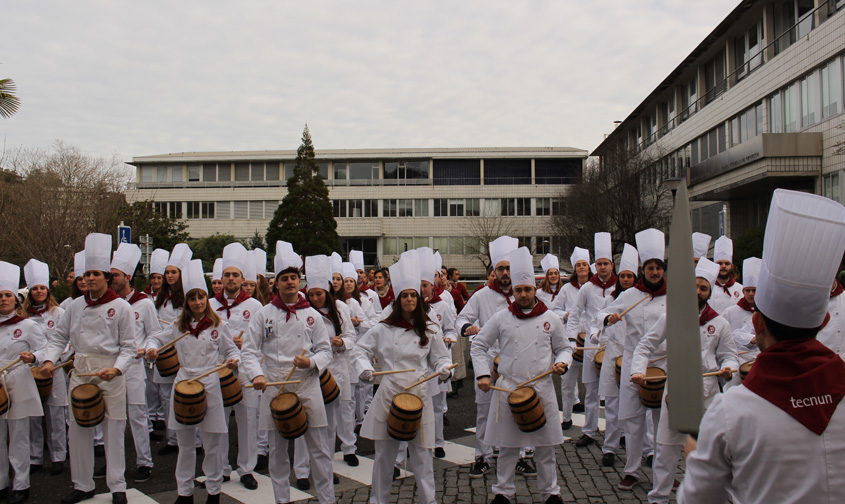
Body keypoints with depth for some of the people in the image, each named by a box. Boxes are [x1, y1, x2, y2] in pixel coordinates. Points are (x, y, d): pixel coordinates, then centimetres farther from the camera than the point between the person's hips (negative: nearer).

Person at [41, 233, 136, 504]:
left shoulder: (121, 307, -3)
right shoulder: (76, 305, 8)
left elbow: (128, 347, -4)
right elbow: (60, 336, 13)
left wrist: (116, 369, -20)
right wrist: (49, 360, -4)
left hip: (110, 373, -4)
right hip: (80, 371, 4)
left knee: (113, 430, 2)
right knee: (78, 429, 9)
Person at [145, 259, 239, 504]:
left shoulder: (218, 325, 0)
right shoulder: (178, 326, 7)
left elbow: (231, 349, 6)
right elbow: (157, 339, 18)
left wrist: (233, 360, -15)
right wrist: (151, 348, -4)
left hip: (210, 385, -3)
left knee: (212, 444, 4)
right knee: (185, 444, 13)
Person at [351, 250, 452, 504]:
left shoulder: (430, 330, 5)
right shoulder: (383, 329, 3)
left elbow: (441, 357, 10)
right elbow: (359, 350, 8)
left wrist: (444, 369, -12)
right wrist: (364, 368, -10)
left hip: (419, 394, 0)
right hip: (388, 394, 0)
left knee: (421, 453, 2)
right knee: (384, 453, 10)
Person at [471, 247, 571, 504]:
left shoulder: (551, 319, 3)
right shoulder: (501, 318, 1)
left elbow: (564, 348, 13)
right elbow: (478, 345, 6)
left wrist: (562, 362, -8)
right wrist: (482, 374, -4)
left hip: (541, 388, 1)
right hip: (508, 388, 0)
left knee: (545, 445, 9)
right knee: (507, 446, 9)